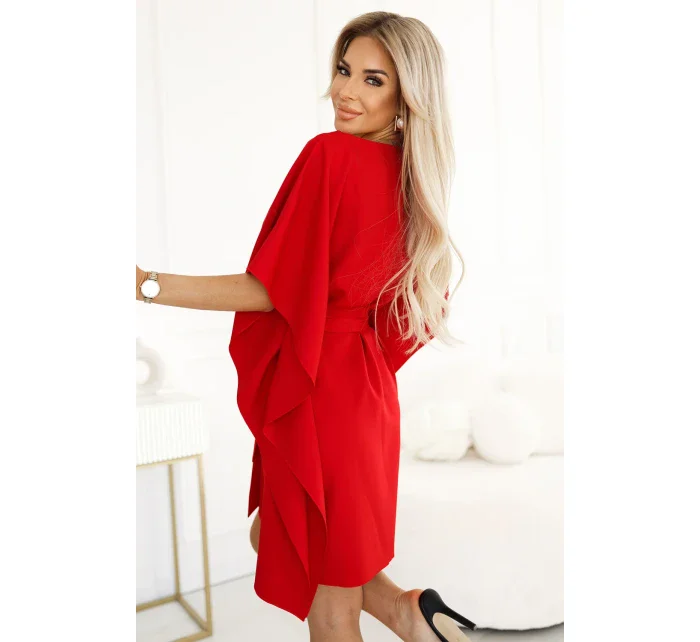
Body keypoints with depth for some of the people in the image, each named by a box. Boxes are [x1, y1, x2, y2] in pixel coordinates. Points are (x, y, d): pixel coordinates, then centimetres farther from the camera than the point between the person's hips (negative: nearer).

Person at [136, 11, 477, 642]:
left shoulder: (330, 156, -17)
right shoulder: (412, 178, 7)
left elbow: (270, 290, -18)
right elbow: (420, 310, 13)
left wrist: (146, 284, -13)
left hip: (317, 394, -8)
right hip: (368, 392, 9)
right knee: (271, 538, 28)